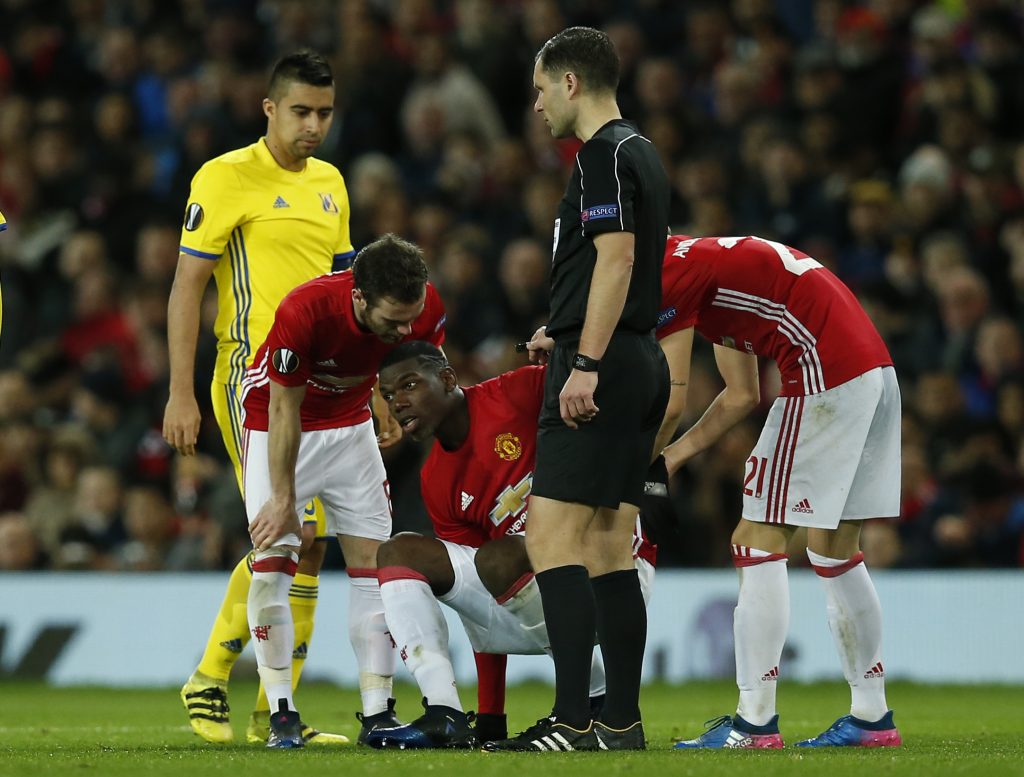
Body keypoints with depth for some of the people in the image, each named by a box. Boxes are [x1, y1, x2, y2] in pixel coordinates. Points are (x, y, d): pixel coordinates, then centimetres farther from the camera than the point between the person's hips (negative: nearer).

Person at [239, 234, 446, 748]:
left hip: (350, 425, 4)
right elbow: (284, 410, -24)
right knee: (271, 564, -13)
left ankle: (377, 713, 1)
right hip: (275, 421, -4)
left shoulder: (426, 310, -24)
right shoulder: (304, 312, -36)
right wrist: (283, 499, -17)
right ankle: (281, 714, -7)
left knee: (374, 562, -2)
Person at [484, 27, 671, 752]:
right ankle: (621, 721, 10)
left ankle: (572, 720, -17)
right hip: (641, 361, 10)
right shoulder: (640, 153, 18)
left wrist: (586, 362, -24)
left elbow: (616, 258, -21)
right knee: (610, 548, 10)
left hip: (600, 372, -10)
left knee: (553, 536, -12)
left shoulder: (604, 156, -12)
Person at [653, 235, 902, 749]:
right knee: (835, 550, 15)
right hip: (875, 366, 10)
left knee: (759, 542, -5)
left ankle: (755, 722, -6)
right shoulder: (707, 265, 24)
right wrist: (669, 457, 24)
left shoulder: (670, 273, -5)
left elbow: (671, 401, -7)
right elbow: (742, 396, 25)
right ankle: (872, 718, 19)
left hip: (824, 376, -10)